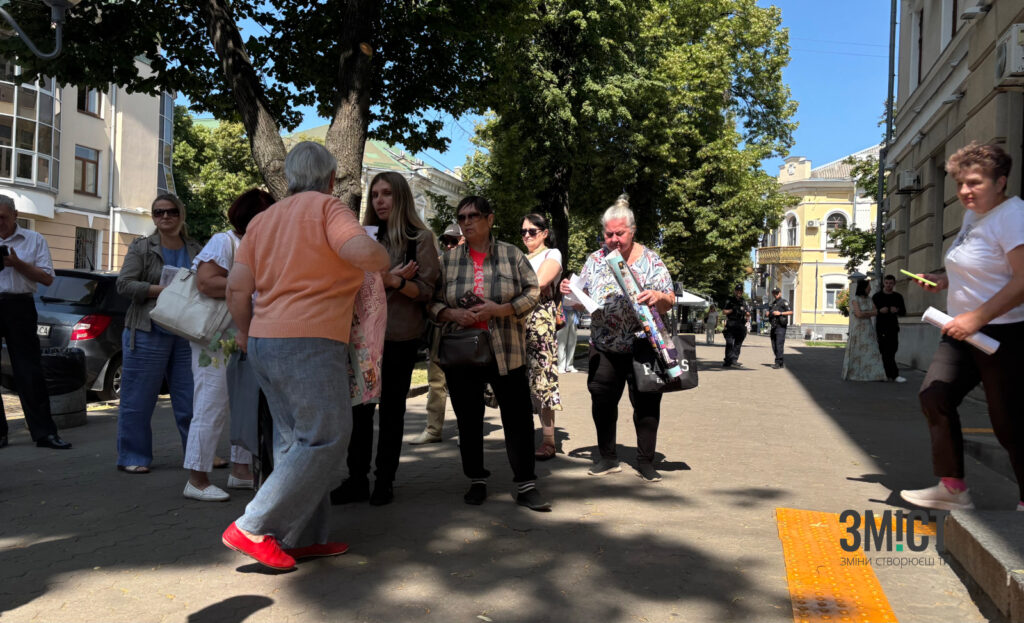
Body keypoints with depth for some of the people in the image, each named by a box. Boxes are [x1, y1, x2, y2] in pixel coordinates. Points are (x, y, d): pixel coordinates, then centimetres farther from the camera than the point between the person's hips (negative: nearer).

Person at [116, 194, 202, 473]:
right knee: (138, 400, 2)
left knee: (191, 398, 6)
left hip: (187, 335, 3)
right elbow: (124, 284, -5)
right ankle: (132, 457, 14)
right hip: (148, 333, -3)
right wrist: (163, 290, -16)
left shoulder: (196, 250, 11)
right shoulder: (141, 248, 3)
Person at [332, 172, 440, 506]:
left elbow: (426, 290, -6)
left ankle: (385, 481, 15)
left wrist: (395, 281, -24)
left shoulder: (421, 237, 0)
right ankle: (357, 479, 12)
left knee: (392, 409, 5)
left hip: (400, 335, -4)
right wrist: (383, 278, -6)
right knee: (359, 407, 3)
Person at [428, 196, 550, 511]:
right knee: (468, 420, 9)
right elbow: (431, 301, 9)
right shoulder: (448, 259, 8)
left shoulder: (512, 255, 4)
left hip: (506, 352, -1)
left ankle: (525, 485, 8)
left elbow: (532, 293, 2)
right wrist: (452, 314, -11)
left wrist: (500, 310, -12)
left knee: (518, 417, -2)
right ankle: (476, 481, 24)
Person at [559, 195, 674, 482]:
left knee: (646, 403, 2)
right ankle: (608, 458, 23)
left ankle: (646, 462, 16)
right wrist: (571, 292, -8)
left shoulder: (650, 260, -1)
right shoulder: (595, 259, 7)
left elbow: (669, 301, -4)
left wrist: (657, 297, -26)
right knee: (602, 401, 7)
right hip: (604, 348, 3)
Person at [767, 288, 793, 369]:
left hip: (781, 326, -8)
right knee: (774, 346, 9)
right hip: (773, 326, 8)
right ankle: (781, 363, 18)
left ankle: (778, 363, -14)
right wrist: (769, 313, 2)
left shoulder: (784, 302, -3)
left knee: (779, 345, -13)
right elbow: (768, 313, 25)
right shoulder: (771, 303, 19)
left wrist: (780, 313, -16)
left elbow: (791, 312, -10)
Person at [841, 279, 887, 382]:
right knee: (855, 353, 0)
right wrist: (870, 313, -5)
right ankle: (851, 375, 11)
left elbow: (876, 312, 1)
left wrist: (864, 313, -12)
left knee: (871, 352, -3)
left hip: (868, 330, 5)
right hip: (857, 329, -5)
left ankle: (874, 374, -5)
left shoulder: (869, 299, 10)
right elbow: (859, 314, -19)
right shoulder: (854, 299, -8)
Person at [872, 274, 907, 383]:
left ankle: (887, 374, 21)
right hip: (881, 327, -4)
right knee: (886, 351, -9)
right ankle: (894, 375, -11)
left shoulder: (898, 297, 13)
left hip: (893, 327, 4)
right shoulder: (877, 296, 3)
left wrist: (897, 310, -10)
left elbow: (904, 312, 12)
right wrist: (880, 311, -19)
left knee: (892, 350, 8)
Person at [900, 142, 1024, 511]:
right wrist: (944, 280, 9)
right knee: (934, 395, 4)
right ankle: (952, 488, 14)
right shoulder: (974, 215, 12)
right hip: (966, 330, 9)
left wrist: (976, 318, -28)